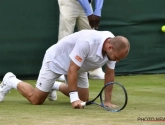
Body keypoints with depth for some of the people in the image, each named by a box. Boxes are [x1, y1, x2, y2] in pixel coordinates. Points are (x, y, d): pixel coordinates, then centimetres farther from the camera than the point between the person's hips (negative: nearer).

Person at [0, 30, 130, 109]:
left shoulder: (113, 45, -20)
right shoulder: (87, 42, -42)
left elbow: (110, 73, -9)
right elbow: (72, 70, -38)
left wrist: (107, 100, -11)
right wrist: (74, 98, -38)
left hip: (78, 66, 7)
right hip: (56, 60, -7)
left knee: (84, 98, 10)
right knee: (36, 99, -6)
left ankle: (55, 86, 32)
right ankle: (11, 81, 19)